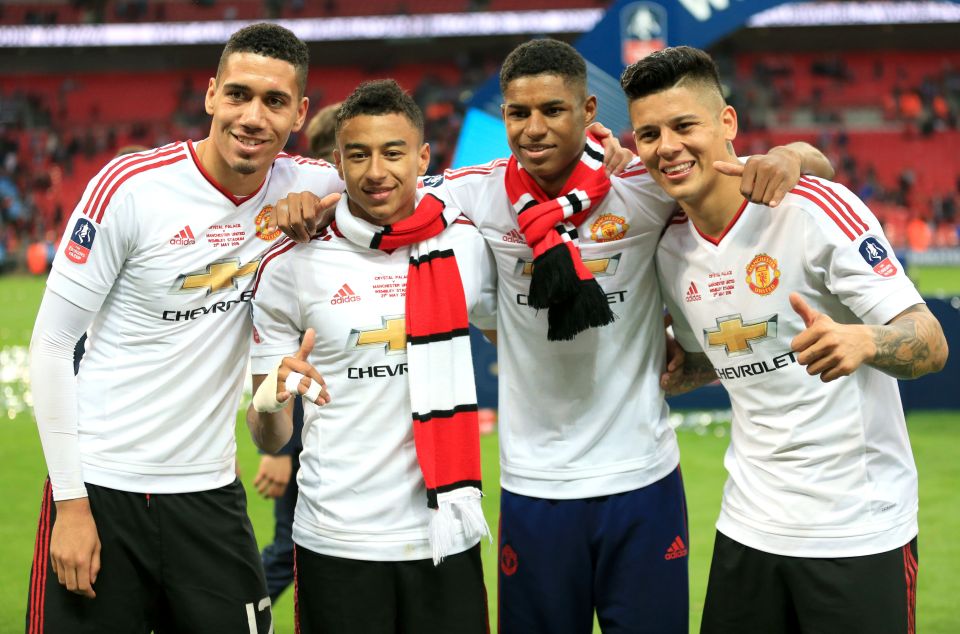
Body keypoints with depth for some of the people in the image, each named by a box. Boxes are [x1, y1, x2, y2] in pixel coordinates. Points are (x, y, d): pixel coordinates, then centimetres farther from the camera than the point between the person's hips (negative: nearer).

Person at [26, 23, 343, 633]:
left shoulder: (305, 186, -1)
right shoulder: (130, 186, -11)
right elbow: (52, 343, -8)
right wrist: (71, 501, -11)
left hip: (209, 491, 4)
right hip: (101, 489, -3)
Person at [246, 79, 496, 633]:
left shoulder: (467, 244, 1)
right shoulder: (291, 265, -4)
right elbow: (269, 438, 2)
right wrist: (271, 401, -21)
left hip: (446, 538, 2)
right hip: (337, 544, -2)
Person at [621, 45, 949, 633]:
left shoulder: (815, 207, -15)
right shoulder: (672, 249, 4)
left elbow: (932, 344, -19)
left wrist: (860, 342, -38)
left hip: (860, 530, -5)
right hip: (749, 527, 6)